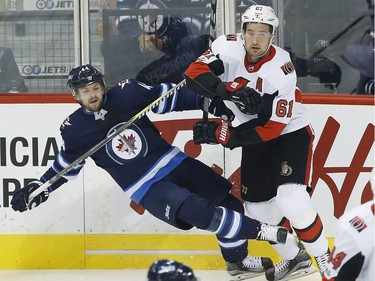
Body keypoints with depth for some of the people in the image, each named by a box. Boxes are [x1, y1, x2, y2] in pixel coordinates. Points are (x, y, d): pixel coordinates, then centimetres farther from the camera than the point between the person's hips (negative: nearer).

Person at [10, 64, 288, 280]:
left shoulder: (127, 93, -6)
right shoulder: (75, 130, -7)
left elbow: (169, 97, 0)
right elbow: (65, 166, 7)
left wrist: (210, 102, -6)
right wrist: (38, 189, -2)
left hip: (174, 162, 4)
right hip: (147, 188, -4)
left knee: (226, 198, 9)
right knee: (200, 212, -27)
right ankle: (261, 231, -19)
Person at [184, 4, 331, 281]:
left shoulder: (281, 70, -29)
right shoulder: (228, 47, -17)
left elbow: (271, 127, -28)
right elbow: (194, 72, -23)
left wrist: (224, 134, -32)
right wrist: (227, 89, -40)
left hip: (289, 132, -6)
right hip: (255, 138, 6)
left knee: (291, 201, -25)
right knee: (258, 205, 8)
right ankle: (295, 258, 30)